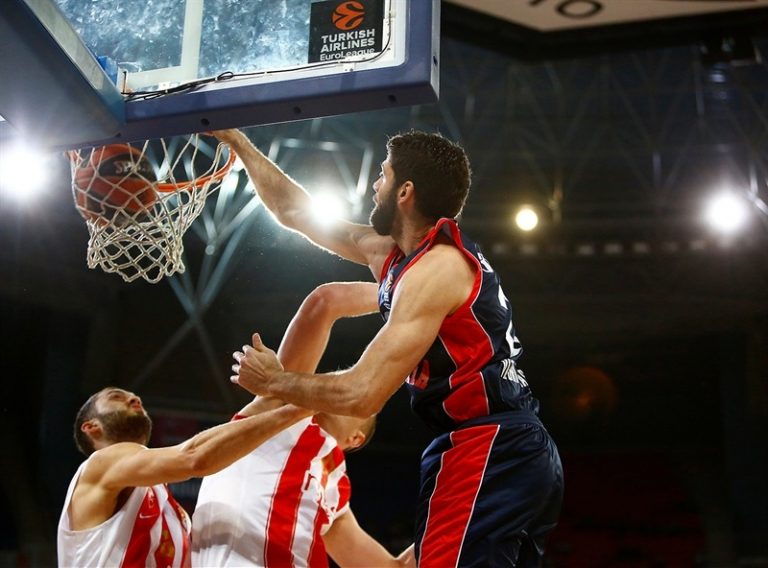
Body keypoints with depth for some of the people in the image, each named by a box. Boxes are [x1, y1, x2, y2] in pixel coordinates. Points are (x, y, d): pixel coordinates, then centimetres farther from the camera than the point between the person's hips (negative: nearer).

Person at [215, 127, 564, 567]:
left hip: (486, 454, -10)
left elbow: (362, 394, -20)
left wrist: (274, 382, -4)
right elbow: (296, 214, 25)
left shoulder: (436, 267, -15)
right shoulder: (391, 253, 14)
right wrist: (235, 139, 29)